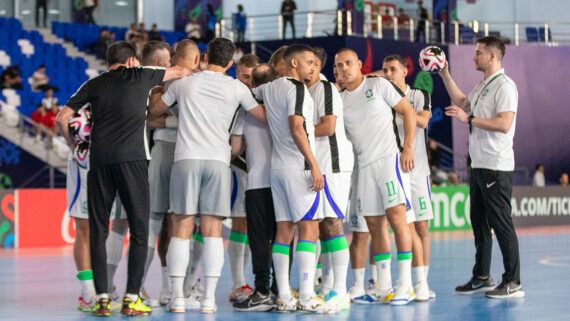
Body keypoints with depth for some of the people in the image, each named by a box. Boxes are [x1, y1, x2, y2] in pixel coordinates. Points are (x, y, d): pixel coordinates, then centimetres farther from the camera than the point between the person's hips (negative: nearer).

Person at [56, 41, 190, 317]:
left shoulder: (94, 84, 16)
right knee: (139, 230, 2)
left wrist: (73, 145, 31)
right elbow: (180, 71, 26)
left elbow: (62, 118, 15)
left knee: (98, 231, 6)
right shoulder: (139, 76, 12)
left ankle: (102, 299, 0)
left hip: (99, 160, 3)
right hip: (131, 158, -3)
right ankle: (131, 299, -4)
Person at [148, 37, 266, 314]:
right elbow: (265, 117, 15)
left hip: (186, 158, 0)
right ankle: (209, 298, -1)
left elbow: (154, 109, 24)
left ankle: (177, 297, -1)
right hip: (218, 160, 0)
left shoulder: (184, 83, 11)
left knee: (181, 228, 2)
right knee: (212, 230, 2)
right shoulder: (236, 88, 8)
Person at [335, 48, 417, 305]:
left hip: (390, 158, -5)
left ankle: (405, 285, -11)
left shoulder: (379, 85, 1)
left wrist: (407, 147, -7)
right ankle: (384, 288, 11)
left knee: (396, 217, -13)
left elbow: (409, 112, 0)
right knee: (374, 225, 5)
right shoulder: (340, 99, 14)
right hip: (364, 166, 5)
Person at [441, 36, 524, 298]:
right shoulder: (482, 86, 17)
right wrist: (445, 75, 29)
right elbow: (462, 102, 35)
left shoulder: (504, 86, -13)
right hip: (478, 165, 10)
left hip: (496, 167, -10)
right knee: (479, 222, 13)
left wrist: (468, 119, -20)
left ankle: (512, 282, -5)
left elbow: (504, 124, -23)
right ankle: (482, 277, 22)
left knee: (501, 223, -8)